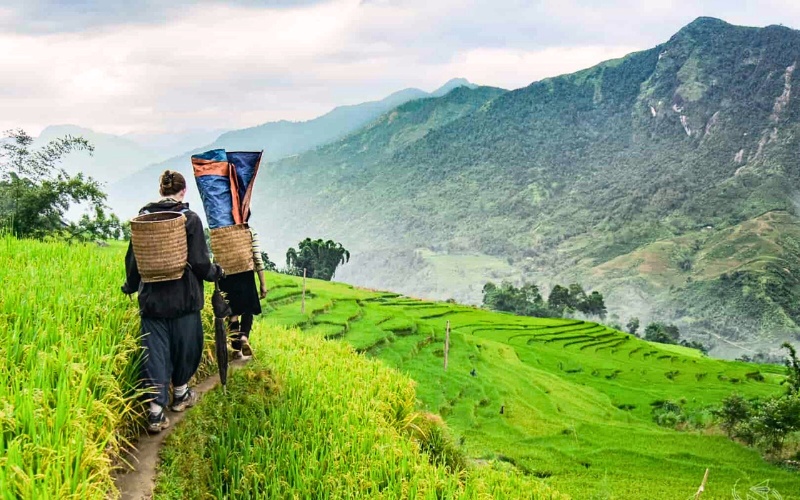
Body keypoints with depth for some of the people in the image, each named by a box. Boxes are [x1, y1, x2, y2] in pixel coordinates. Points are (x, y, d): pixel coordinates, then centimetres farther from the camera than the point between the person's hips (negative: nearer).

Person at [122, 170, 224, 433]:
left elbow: (132, 258, 8)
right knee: (185, 345, 18)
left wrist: (131, 286, 26)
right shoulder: (190, 218, -10)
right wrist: (216, 272, 10)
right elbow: (199, 261, -11)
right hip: (184, 298, -3)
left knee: (155, 351, 4)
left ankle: (156, 411, -1)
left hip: (151, 299, 3)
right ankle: (180, 394, 36)